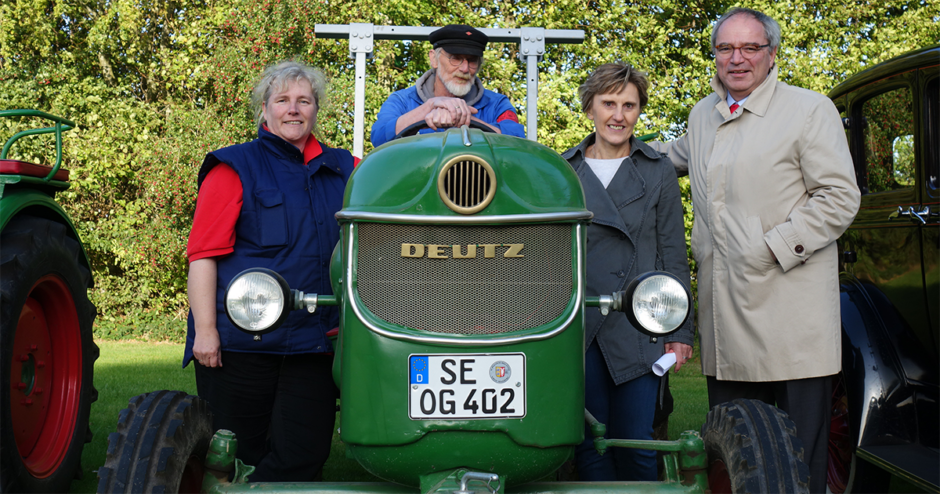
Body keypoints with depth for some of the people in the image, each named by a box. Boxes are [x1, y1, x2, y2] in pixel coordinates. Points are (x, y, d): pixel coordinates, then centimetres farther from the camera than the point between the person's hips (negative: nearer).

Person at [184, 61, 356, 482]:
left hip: (313, 342, 4)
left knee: (303, 455, -3)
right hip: (241, 341, -4)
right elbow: (203, 254, -5)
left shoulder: (341, 170, 17)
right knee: (236, 457, 4)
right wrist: (205, 330, -13)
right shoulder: (236, 168, 2)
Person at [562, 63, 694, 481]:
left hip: (636, 329, -1)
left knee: (635, 444, 1)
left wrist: (680, 331, 0)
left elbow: (674, 257, 6)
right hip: (577, 328, 1)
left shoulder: (658, 172, 7)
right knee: (589, 444, 4)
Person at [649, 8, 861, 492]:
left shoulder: (810, 109, -1)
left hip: (790, 311, -5)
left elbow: (840, 197, -6)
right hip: (725, 312, 6)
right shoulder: (702, 115, 18)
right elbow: (677, 153, 40)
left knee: (800, 451, -3)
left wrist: (777, 247, -13)